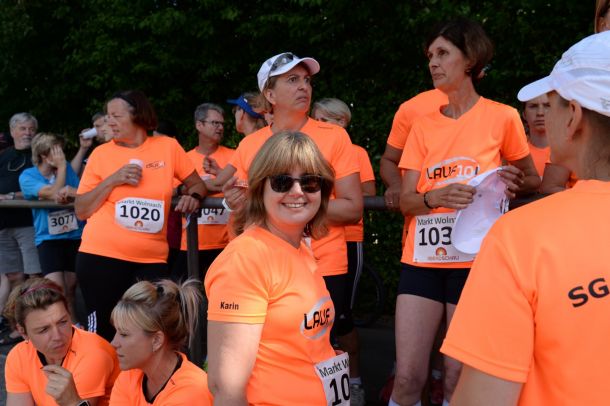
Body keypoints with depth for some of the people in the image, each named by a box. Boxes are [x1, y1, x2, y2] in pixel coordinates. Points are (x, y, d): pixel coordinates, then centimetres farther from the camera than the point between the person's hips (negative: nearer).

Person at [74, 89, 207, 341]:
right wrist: (112, 180, -9)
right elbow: (81, 211, 4)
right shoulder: (101, 154, 4)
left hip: (151, 260, 1)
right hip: (101, 257, 0)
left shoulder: (168, 147, 5)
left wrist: (193, 196, -9)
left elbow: (197, 184, 14)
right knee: (103, 332, 5)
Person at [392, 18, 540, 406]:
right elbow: (406, 200, 4)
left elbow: (533, 180, 14)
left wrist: (510, 183, -8)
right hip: (423, 259, 3)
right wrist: (437, 196, -17)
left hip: (475, 259, -2)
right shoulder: (423, 125, 10)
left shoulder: (502, 117, 1)